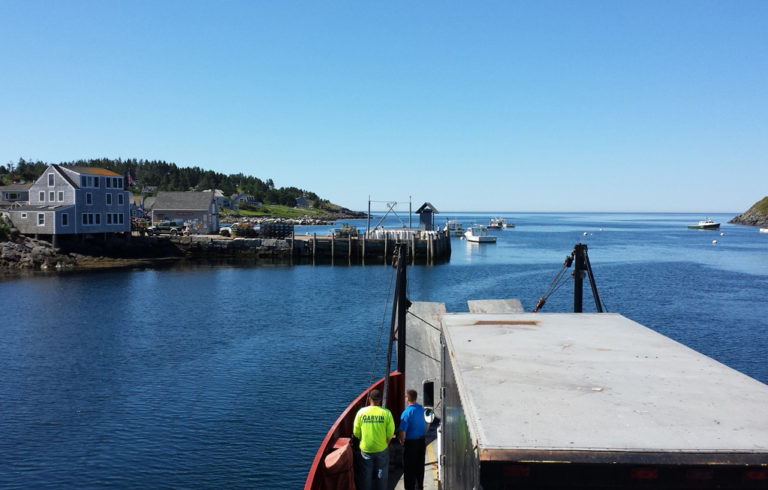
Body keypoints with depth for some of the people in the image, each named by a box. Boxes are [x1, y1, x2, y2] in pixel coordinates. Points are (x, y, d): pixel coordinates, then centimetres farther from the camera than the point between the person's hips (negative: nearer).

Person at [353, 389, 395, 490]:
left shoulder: (361, 412, -12)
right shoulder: (386, 413, -13)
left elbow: (356, 433, -4)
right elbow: (390, 433, -8)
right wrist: (385, 444, 9)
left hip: (366, 450, 0)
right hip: (382, 450, 0)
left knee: (365, 475, 17)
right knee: (381, 475, 19)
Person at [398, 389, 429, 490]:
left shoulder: (406, 412, -23)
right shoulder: (422, 409, -2)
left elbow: (402, 431, -23)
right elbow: (427, 424, 11)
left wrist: (402, 441, -6)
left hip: (410, 443, -7)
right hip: (422, 441, 7)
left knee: (409, 468, 7)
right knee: (420, 465, 20)